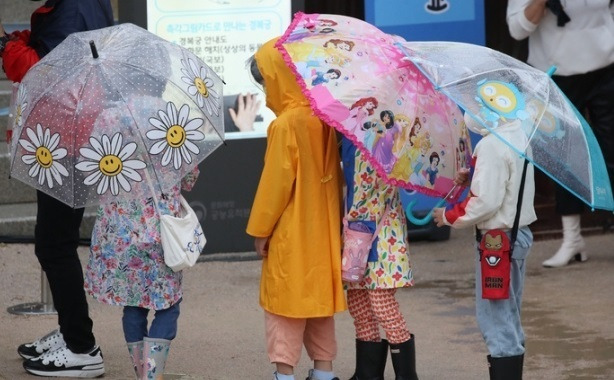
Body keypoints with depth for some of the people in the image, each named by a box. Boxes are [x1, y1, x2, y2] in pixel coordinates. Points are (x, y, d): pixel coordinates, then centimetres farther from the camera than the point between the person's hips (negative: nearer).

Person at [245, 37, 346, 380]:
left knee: (286, 301, 0)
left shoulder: (285, 125, -19)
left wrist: (260, 229, -7)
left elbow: (275, 182, -16)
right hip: (323, 230, 7)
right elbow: (334, 175, 10)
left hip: (291, 233, -7)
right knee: (319, 297, 15)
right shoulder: (323, 119, 3)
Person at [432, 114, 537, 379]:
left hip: (497, 238, -10)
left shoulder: (492, 145, -22)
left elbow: (486, 202, -23)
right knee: (509, 316, 19)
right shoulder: (518, 135, 6)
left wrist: (449, 216, -10)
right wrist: (473, 178, 4)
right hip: (520, 232, 10)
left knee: (495, 317, -5)